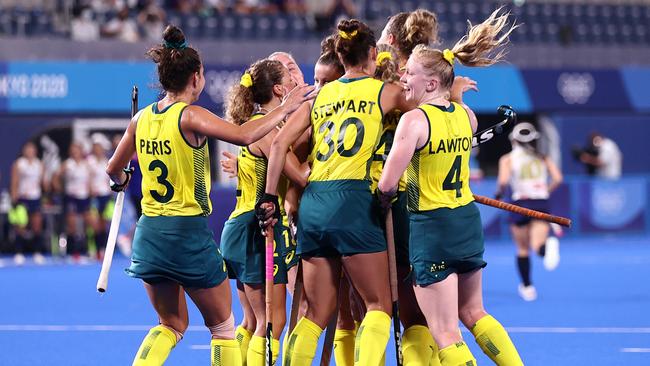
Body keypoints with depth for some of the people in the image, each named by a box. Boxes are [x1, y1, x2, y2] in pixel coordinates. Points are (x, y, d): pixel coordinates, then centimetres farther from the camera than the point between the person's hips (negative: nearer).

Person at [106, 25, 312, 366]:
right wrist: (284, 108, -16)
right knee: (222, 325, 11)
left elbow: (114, 169, 17)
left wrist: (121, 181, 41)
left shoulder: (142, 117, 5)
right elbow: (243, 135, -28)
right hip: (188, 233, -6)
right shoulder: (189, 116, -14)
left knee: (172, 324, 20)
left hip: (150, 232, 6)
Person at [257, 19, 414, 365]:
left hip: (311, 204, 5)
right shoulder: (385, 91, 5)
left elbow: (279, 143, 10)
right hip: (352, 201, -5)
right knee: (379, 306, 1)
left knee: (316, 314, 11)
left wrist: (269, 197, 11)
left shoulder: (320, 95, 16)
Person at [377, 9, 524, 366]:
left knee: (446, 336, -2)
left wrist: (382, 202, 1)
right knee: (473, 313, 24)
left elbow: (388, 183, -18)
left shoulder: (414, 119, -17)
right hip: (468, 221, 7)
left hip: (431, 228, -7)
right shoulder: (467, 115, 2)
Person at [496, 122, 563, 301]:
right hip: (541, 203, 1)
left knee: (522, 249, 17)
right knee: (538, 246, -10)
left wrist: (498, 194, 7)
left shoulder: (507, 159, 3)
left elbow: (503, 181, -13)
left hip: (520, 204, -1)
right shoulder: (542, 158, 11)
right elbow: (557, 178, 0)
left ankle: (527, 288, 21)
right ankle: (549, 245, -46)